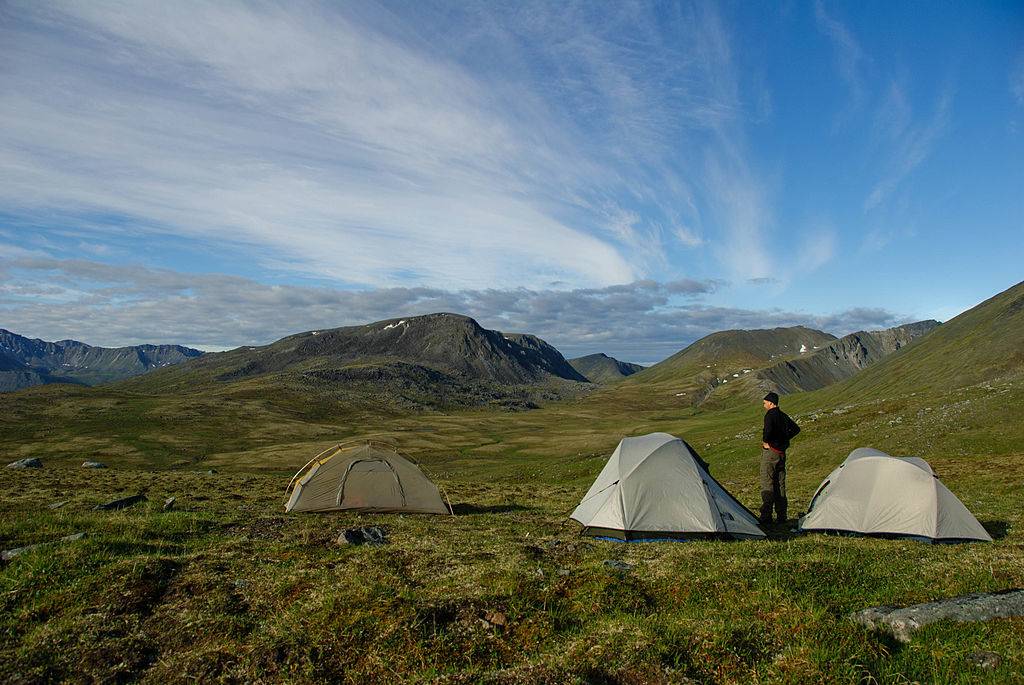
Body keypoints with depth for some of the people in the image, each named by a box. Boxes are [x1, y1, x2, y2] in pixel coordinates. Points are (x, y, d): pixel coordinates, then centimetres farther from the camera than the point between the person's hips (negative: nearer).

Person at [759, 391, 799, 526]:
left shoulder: (770, 414, -13)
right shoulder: (783, 415, 14)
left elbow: (768, 429, -31)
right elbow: (796, 429, 25)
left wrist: (765, 442, -13)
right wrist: (784, 439, 17)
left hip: (770, 451, -9)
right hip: (782, 453, 9)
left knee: (767, 484, -6)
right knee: (780, 484, 12)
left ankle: (766, 517, -8)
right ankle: (782, 516, 16)